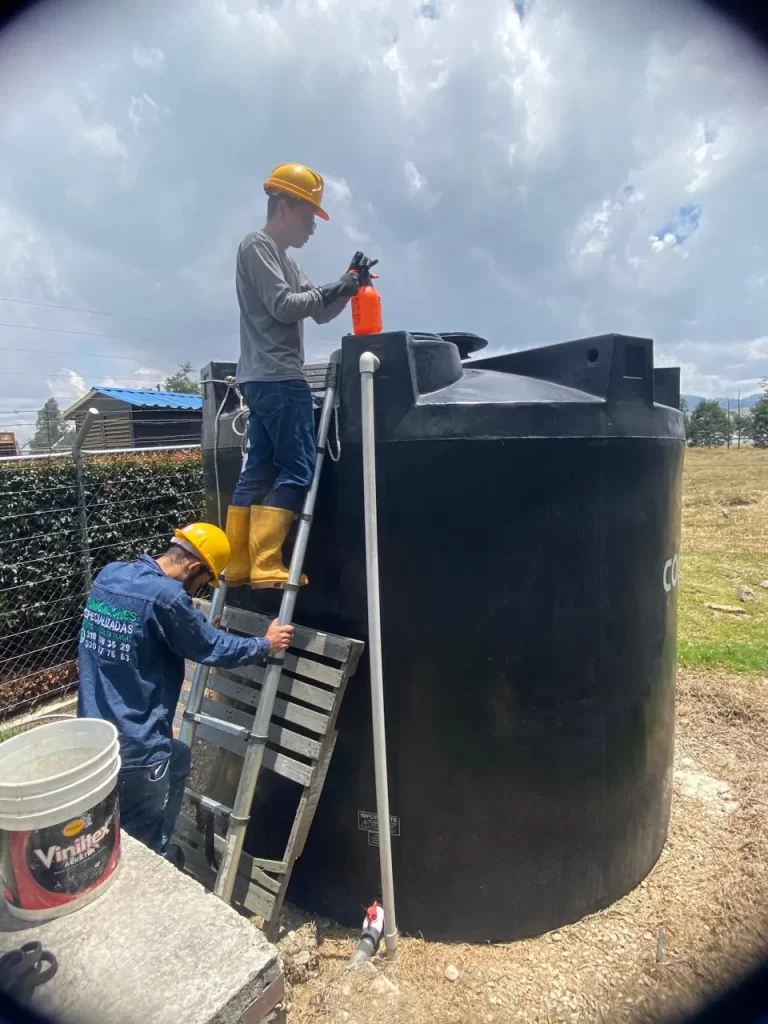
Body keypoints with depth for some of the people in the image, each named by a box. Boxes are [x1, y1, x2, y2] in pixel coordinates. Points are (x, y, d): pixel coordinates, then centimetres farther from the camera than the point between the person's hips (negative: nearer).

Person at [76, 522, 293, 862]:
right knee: (144, 853, 12)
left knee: (179, 756, 30)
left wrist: (195, 620, 30)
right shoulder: (165, 597, -24)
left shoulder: (108, 574, 1)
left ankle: (162, 853, 42)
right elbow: (214, 648, -10)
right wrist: (266, 644, 5)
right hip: (133, 748, -9)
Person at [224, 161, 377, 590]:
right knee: (297, 469, -13)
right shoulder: (258, 246, -2)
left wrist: (350, 282, 11)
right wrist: (336, 289, -6)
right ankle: (266, 566, -14)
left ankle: (239, 566, 8)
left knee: (258, 471, 5)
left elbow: (321, 312, 25)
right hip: (276, 376, -10)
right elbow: (283, 307, -13)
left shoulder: (285, 258, 27)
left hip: (267, 378, 10)